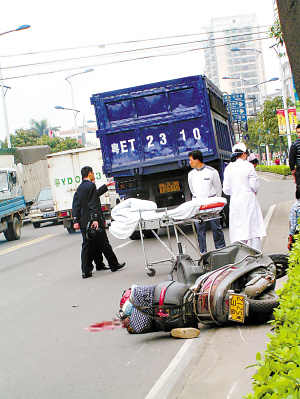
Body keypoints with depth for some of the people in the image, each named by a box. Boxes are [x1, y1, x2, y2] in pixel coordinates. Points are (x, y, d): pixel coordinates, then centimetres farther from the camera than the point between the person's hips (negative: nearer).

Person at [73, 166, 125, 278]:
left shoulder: (80, 188, 14)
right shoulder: (91, 185, -11)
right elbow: (93, 204, -19)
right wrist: (95, 219, -22)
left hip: (84, 223, 8)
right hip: (93, 221, -8)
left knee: (87, 246, 7)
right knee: (104, 244, 3)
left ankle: (86, 271, 4)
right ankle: (114, 265, 15)